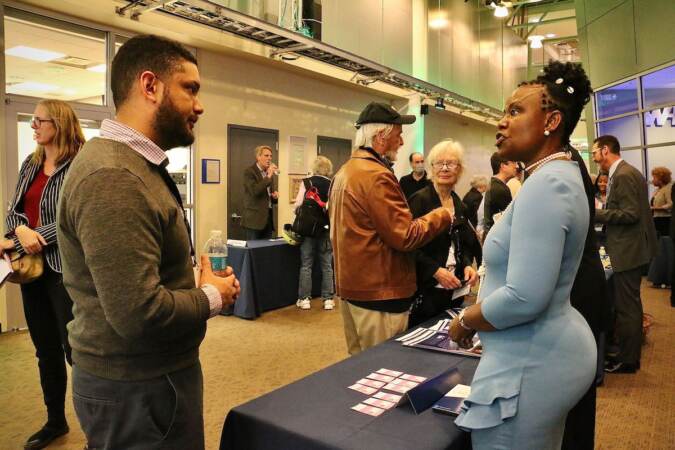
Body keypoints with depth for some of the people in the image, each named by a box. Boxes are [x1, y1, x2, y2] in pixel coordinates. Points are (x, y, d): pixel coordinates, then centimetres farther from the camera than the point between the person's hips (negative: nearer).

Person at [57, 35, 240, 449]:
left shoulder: (136, 165, 9)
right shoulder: (113, 177, -26)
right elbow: (140, 314, -32)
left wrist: (196, 279, -1)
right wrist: (213, 297, -15)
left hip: (153, 374, 10)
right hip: (138, 388, -10)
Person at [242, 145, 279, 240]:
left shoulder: (269, 173, 16)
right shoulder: (249, 172, -7)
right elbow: (255, 191, -22)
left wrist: (275, 196, 1)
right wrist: (268, 177, -19)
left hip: (268, 217, 7)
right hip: (254, 218, -7)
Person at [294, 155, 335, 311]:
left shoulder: (307, 182, -4)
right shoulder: (332, 185, -1)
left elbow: (298, 204, -8)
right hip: (326, 227, 1)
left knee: (306, 264, 7)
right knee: (327, 265, 9)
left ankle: (304, 299, 9)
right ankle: (328, 299, 11)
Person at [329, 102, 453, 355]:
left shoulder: (344, 172, 12)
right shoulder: (376, 176, -19)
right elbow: (406, 237, -20)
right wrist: (443, 214, -6)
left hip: (351, 285, 10)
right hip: (379, 290, -10)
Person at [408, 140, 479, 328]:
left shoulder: (460, 206, 12)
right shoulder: (419, 200, -9)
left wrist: (467, 265, -1)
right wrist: (435, 271, -19)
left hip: (454, 291, 6)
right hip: (425, 290, -6)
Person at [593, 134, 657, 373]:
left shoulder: (623, 175, -19)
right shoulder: (628, 172, 13)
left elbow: (631, 214, -23)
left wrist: (597, 213, -17)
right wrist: (602, 213, 11)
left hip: (628, 250, -11)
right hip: (632, 248, 11)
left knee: (626, 306, 0)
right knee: (630, 304, 19)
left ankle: (627, 360, 11)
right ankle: (630, 352, 31)